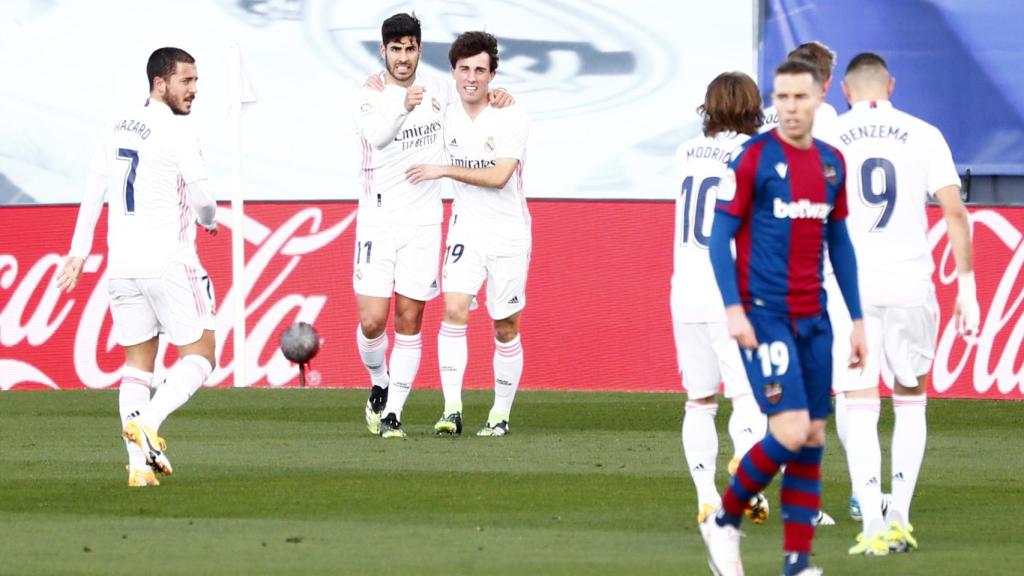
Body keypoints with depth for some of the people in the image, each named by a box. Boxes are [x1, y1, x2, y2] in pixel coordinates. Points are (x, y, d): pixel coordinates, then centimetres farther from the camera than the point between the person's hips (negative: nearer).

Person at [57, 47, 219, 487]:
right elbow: (202, 202, -10)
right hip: (169, 264, -7)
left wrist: (78, 252, 17)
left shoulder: (118, 128, 11)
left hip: (122, 266, 7)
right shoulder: (176, 133, -10)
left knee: (137, 364, 10)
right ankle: (148, 422, -19)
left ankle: (138, 464, -1)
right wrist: (211, 221, 13)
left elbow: (93, 190, 13)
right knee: (199, 356, 2)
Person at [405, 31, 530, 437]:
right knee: (454, 310, -17)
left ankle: (501, 415, 17)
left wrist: (444, 171, -19)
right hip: (465, 232, 3)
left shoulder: (511, 119, -12)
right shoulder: (446, 116, 2)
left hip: (509, 235, -3)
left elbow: (498, 177, -21)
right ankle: (452, 410, -19)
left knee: (505, 328, 5)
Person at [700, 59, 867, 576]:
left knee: (813, 436, 4)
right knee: (790, 431, -15)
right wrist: (733, 308, -16)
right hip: (765, 316, -6)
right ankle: (724, 521, 6)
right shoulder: (753, 158, -7)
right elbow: (720, 236, -7)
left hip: (813, 319, 6)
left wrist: (858, 318, 16)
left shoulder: (831, 163, 10)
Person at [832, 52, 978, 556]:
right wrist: (967, 286, 2)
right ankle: (900, 518, 13)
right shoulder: (923, 136, 4)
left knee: (858, 407, 0)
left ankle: (873, 528, -9)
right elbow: (954, 212, -1)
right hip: (910, 285, 1)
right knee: (910, 400, 18)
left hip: (848, 286, -1)